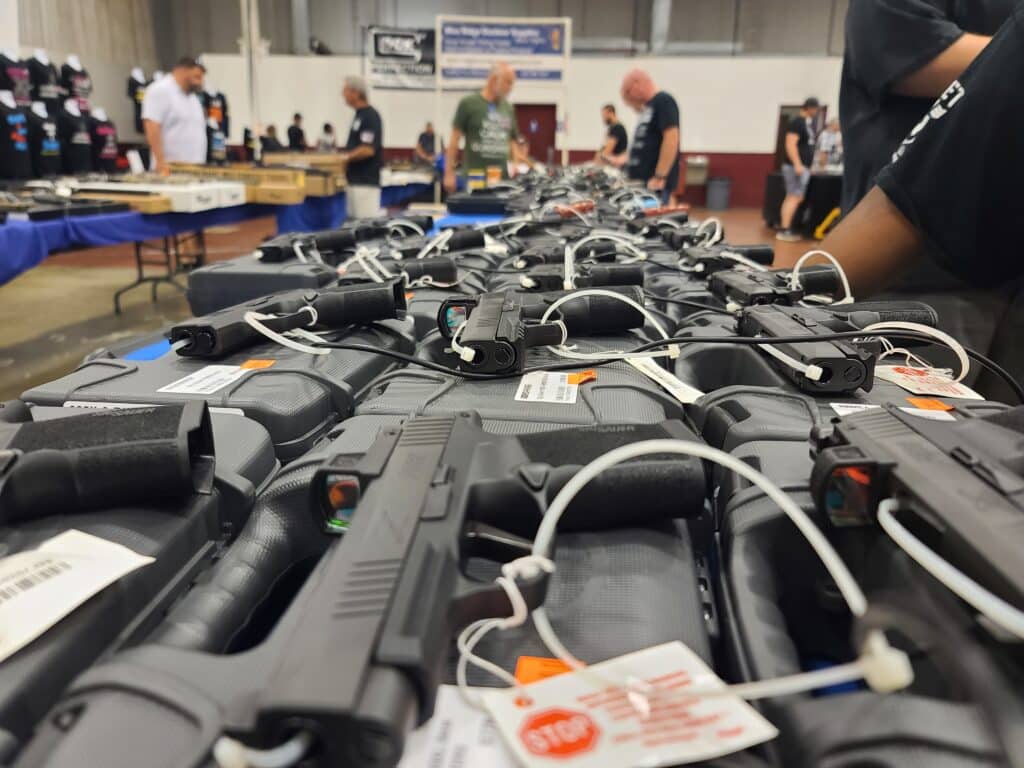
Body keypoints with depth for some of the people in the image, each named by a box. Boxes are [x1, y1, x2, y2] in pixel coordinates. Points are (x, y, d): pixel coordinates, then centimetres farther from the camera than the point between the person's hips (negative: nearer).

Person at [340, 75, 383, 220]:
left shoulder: (370, 116, -13)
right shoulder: (359, 115, 16)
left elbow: (368, 149, -21)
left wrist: (345, 156, -15)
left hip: (366, 182, -10)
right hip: (355, 180, 10)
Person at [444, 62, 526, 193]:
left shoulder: (508, 108, 14)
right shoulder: (469, 103, -1)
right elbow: (454, 139, -1)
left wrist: (517, 163, 3)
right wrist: (449, 173, -6)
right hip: (475, 176, -5)